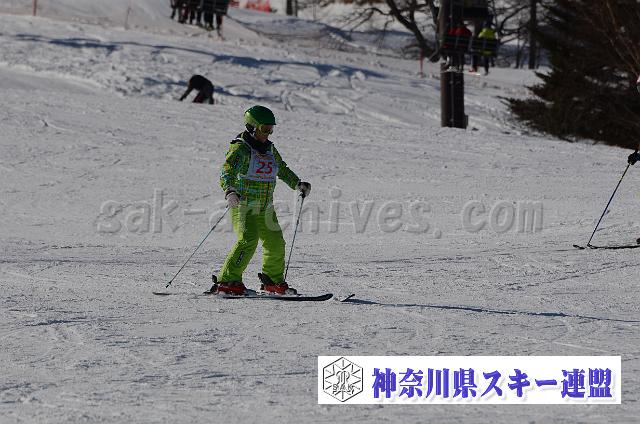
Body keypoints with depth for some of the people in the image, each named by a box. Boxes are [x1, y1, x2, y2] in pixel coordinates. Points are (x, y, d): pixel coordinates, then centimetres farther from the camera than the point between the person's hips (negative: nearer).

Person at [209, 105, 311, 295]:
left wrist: (298, 184, 21)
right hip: (243, 206, -7)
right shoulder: (240, 148, -11)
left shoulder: (270, 149, 13)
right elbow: (227, 171, -26)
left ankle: (274, 281, 26)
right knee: (248, 240, -24)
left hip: (265, 208, 7)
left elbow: (283, 170, 30)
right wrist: (230, 191, -43)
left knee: (275, 243, 5)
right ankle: (227, 281, -21)